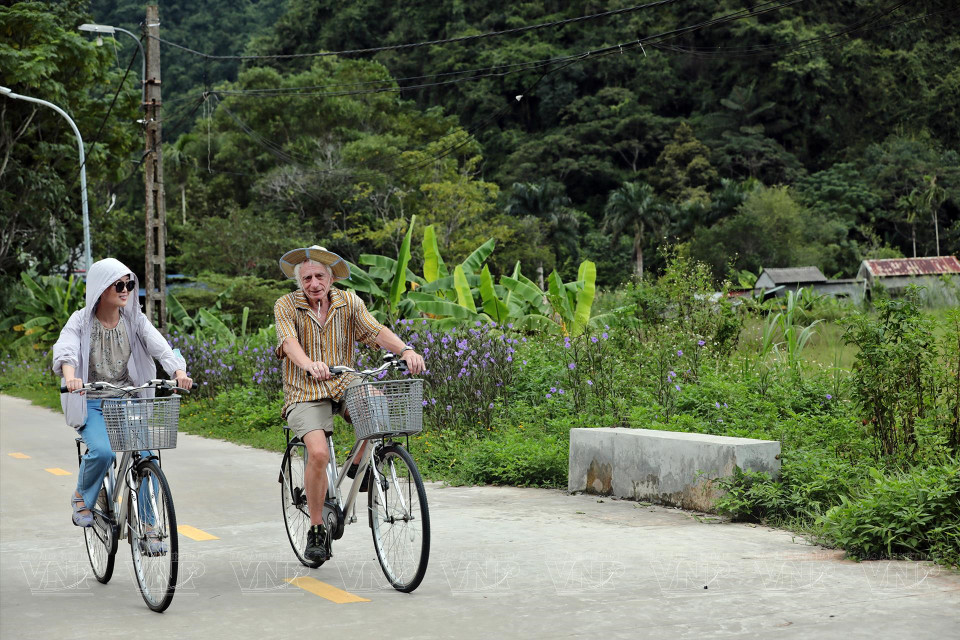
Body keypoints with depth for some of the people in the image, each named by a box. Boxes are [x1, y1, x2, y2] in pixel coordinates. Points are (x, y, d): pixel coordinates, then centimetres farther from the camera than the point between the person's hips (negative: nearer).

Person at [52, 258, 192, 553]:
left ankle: (149, 529, -4)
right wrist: (70, 377, -47)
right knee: (102, 451, -29)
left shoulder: (135, 320, 1)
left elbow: (160, 347, -14)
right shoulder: (81, 321, -5)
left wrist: (179, 372, -35)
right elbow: (65, 351, -24)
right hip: (91, 403, -2)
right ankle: (82, 497, 3)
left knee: (144, 457, -16)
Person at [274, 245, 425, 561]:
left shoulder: (348, 302, 3)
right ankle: (317, 530, -7)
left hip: (342, 385, 3)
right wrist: (310, 365, -44)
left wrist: (405, 350, -30)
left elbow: (375, 330, -10)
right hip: (306, 394, -3)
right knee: (319, 453, -24)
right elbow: (289, 341, -22)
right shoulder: (286, 306, -5)